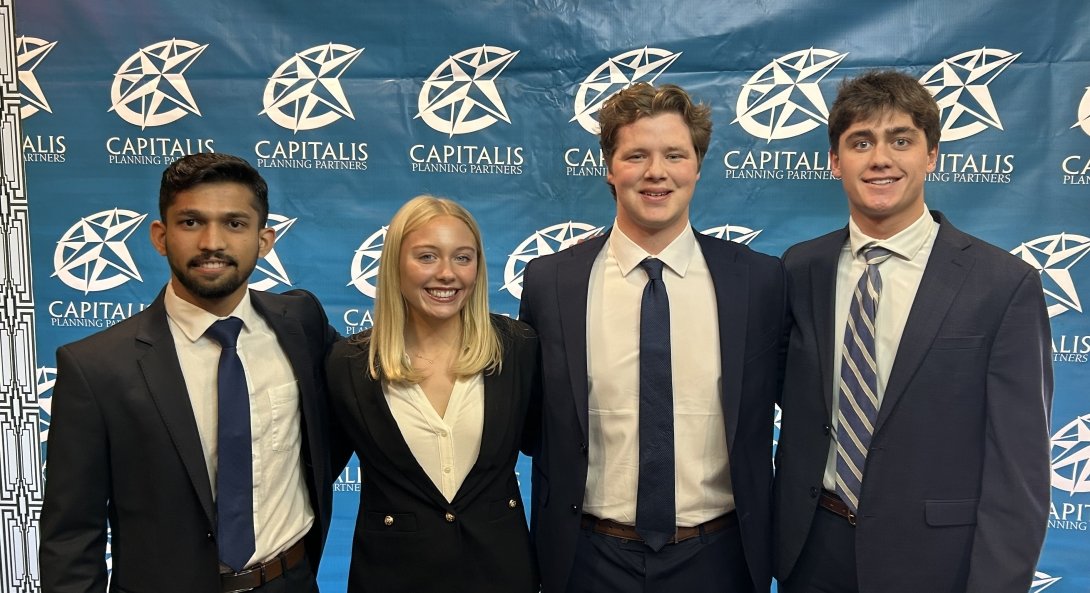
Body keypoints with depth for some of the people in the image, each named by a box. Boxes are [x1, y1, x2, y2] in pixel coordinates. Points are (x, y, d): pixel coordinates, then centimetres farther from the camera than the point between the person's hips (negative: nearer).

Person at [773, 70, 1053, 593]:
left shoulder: (1004, 285, -11)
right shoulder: (799, 271, -1)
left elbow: (1018, 471, -10)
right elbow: (796, 412, 6)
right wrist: (776, 534, 2)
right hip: (812, 551, 3)